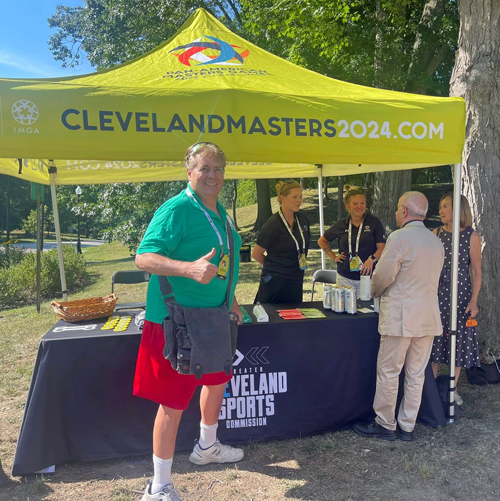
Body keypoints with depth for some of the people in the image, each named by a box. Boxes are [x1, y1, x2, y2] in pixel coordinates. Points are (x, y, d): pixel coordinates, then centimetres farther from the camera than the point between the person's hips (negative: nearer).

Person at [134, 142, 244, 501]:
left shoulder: (220, 213, 11)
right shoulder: (175, 210, -17)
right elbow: (144, 256, -26)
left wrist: (230, 299, 20)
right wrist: (189, 268, -41)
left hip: (212, 317, 9)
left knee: (217, 381, 24)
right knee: (174, 403, -1)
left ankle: (207, 447, 49)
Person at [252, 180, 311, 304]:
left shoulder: (303, 219, 5)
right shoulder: (272, 224, -14)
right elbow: (256, 254, -6)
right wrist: (274, 266, 7)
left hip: (296, 282, 6)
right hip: (275, 282, -6)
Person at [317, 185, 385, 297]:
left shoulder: (374, 222, 1)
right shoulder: (341, 225, 7)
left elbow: (382, 247, -4)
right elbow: (322, 241, 20)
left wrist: (372, 259, -22)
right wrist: (333, 257, 10)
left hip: (367, 276, -2)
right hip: (345, 277, 2)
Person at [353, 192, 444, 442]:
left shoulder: (399, 238, -14)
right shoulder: (437, 242, 10)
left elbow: (383, 276, -15)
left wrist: (374, 291, 8)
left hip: (400, 317, -7)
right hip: (429, 317, 7)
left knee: (388, 373, 6)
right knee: (416, 375, 13)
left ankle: (385, 425, 18)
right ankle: (407, 427, 24)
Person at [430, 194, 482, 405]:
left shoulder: (471, 236, -5)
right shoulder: (436, 233, 3)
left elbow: (476, 271, -5)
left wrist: (473, 301, -11)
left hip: (461, 293, -2)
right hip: (437, 293, 2)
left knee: (459, 339, 6)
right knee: (435, 339, 7)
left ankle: (452, 389, 22)